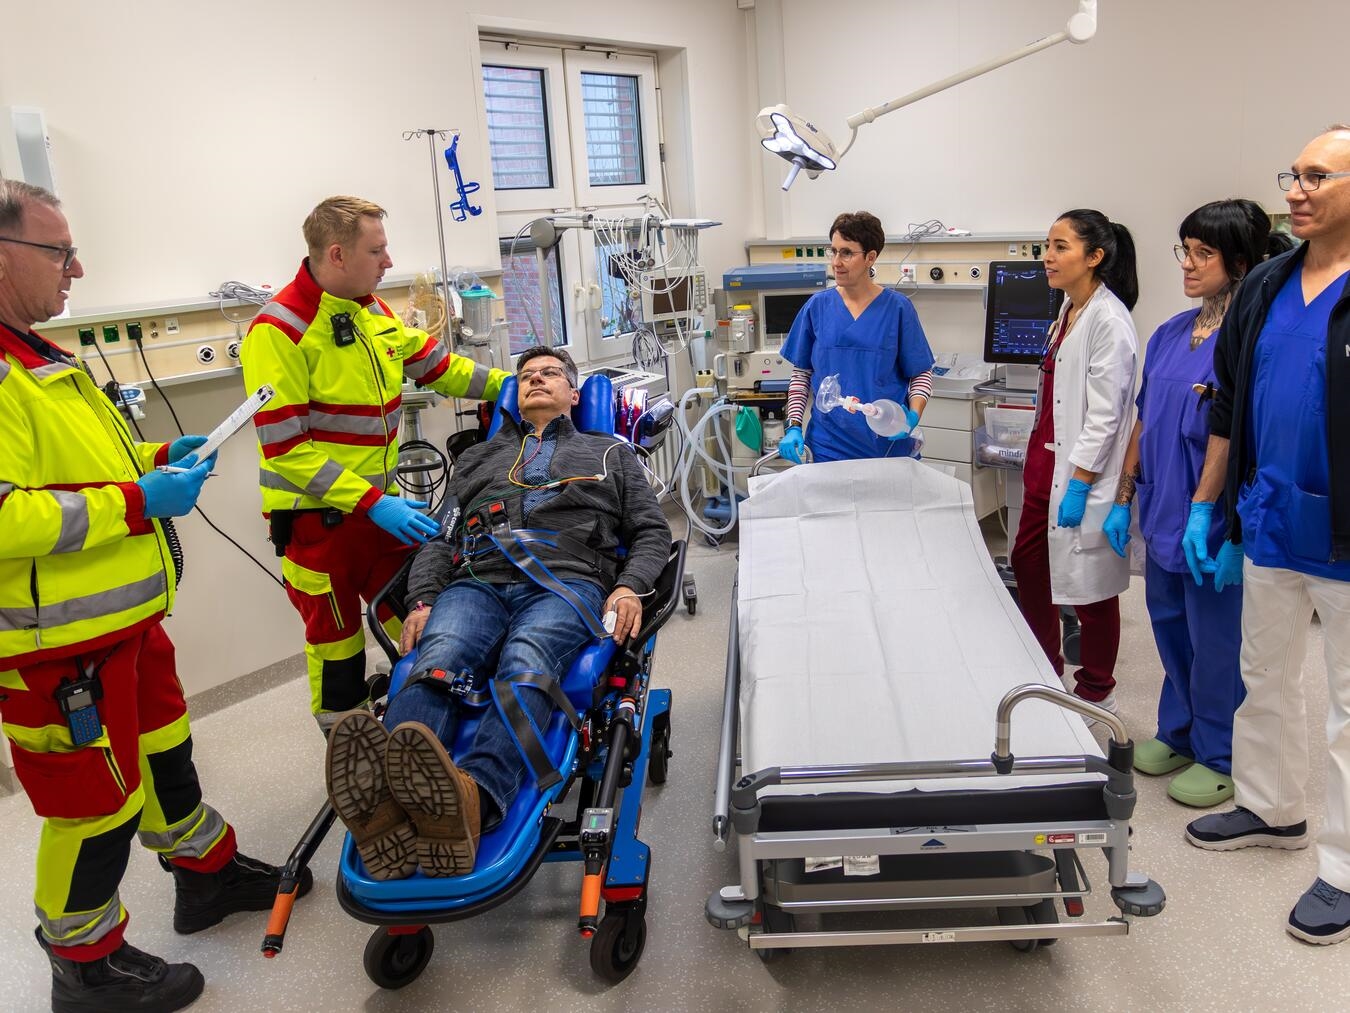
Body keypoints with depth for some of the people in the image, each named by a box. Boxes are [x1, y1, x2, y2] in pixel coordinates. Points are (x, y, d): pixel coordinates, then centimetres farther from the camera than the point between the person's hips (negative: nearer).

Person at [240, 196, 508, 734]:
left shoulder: (375, 312, 4)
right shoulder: (278, 331, -18)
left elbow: (438, 365, 15)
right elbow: (287, 449, -21)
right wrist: (371, 503, -25)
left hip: (380, 502, 6)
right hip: (317, 516, -6)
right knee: (336, 637, 9)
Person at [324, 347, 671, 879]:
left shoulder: (610, 453, 30)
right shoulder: (478, 459, 36)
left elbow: (651, 531, 20)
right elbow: (439, 537, 25)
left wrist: (630, 586, -2)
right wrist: (422, 600, 4)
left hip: (567, 581, -2)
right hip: (477, 582, 2)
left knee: (525, 666, -38)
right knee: (436, 661, -34)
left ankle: (470, 800, -67)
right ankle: (385, 801, -63)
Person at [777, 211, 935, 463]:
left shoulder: (898, 308, -4)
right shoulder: (817, 306, 1)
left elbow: (921, 374, 1)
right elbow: (801, 374, 7)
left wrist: (913, 417, -16)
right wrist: (793, 427, -3)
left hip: (888, 444, -1)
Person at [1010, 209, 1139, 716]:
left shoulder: (1108, 320, -16)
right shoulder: (1068, 310, 11)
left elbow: (1103, 414, -19)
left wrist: (1078, 484, -20)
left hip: (1082, 473, -9)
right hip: (1046, 462, 9)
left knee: (1090, 585, 5)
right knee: (1028, 566, 16)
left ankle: (1096, 693, 23)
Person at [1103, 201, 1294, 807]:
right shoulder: (1170, 335, 9)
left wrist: (1210, 518, -20)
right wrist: (1124, 498, 13)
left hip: (1212, 522, -7)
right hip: (1164, 511, 7)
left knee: (1214, 638, 7)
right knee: (1170, 625, 18)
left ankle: (1219, 756, 25)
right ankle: (1177, 733, 37)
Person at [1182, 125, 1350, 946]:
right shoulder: (1265, 287, 7)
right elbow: (1228, 403, 12)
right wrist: (1206, 506, 11)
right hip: (1269, 528, 6)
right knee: (1266, 679, 18)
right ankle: (1272, 809, 38)